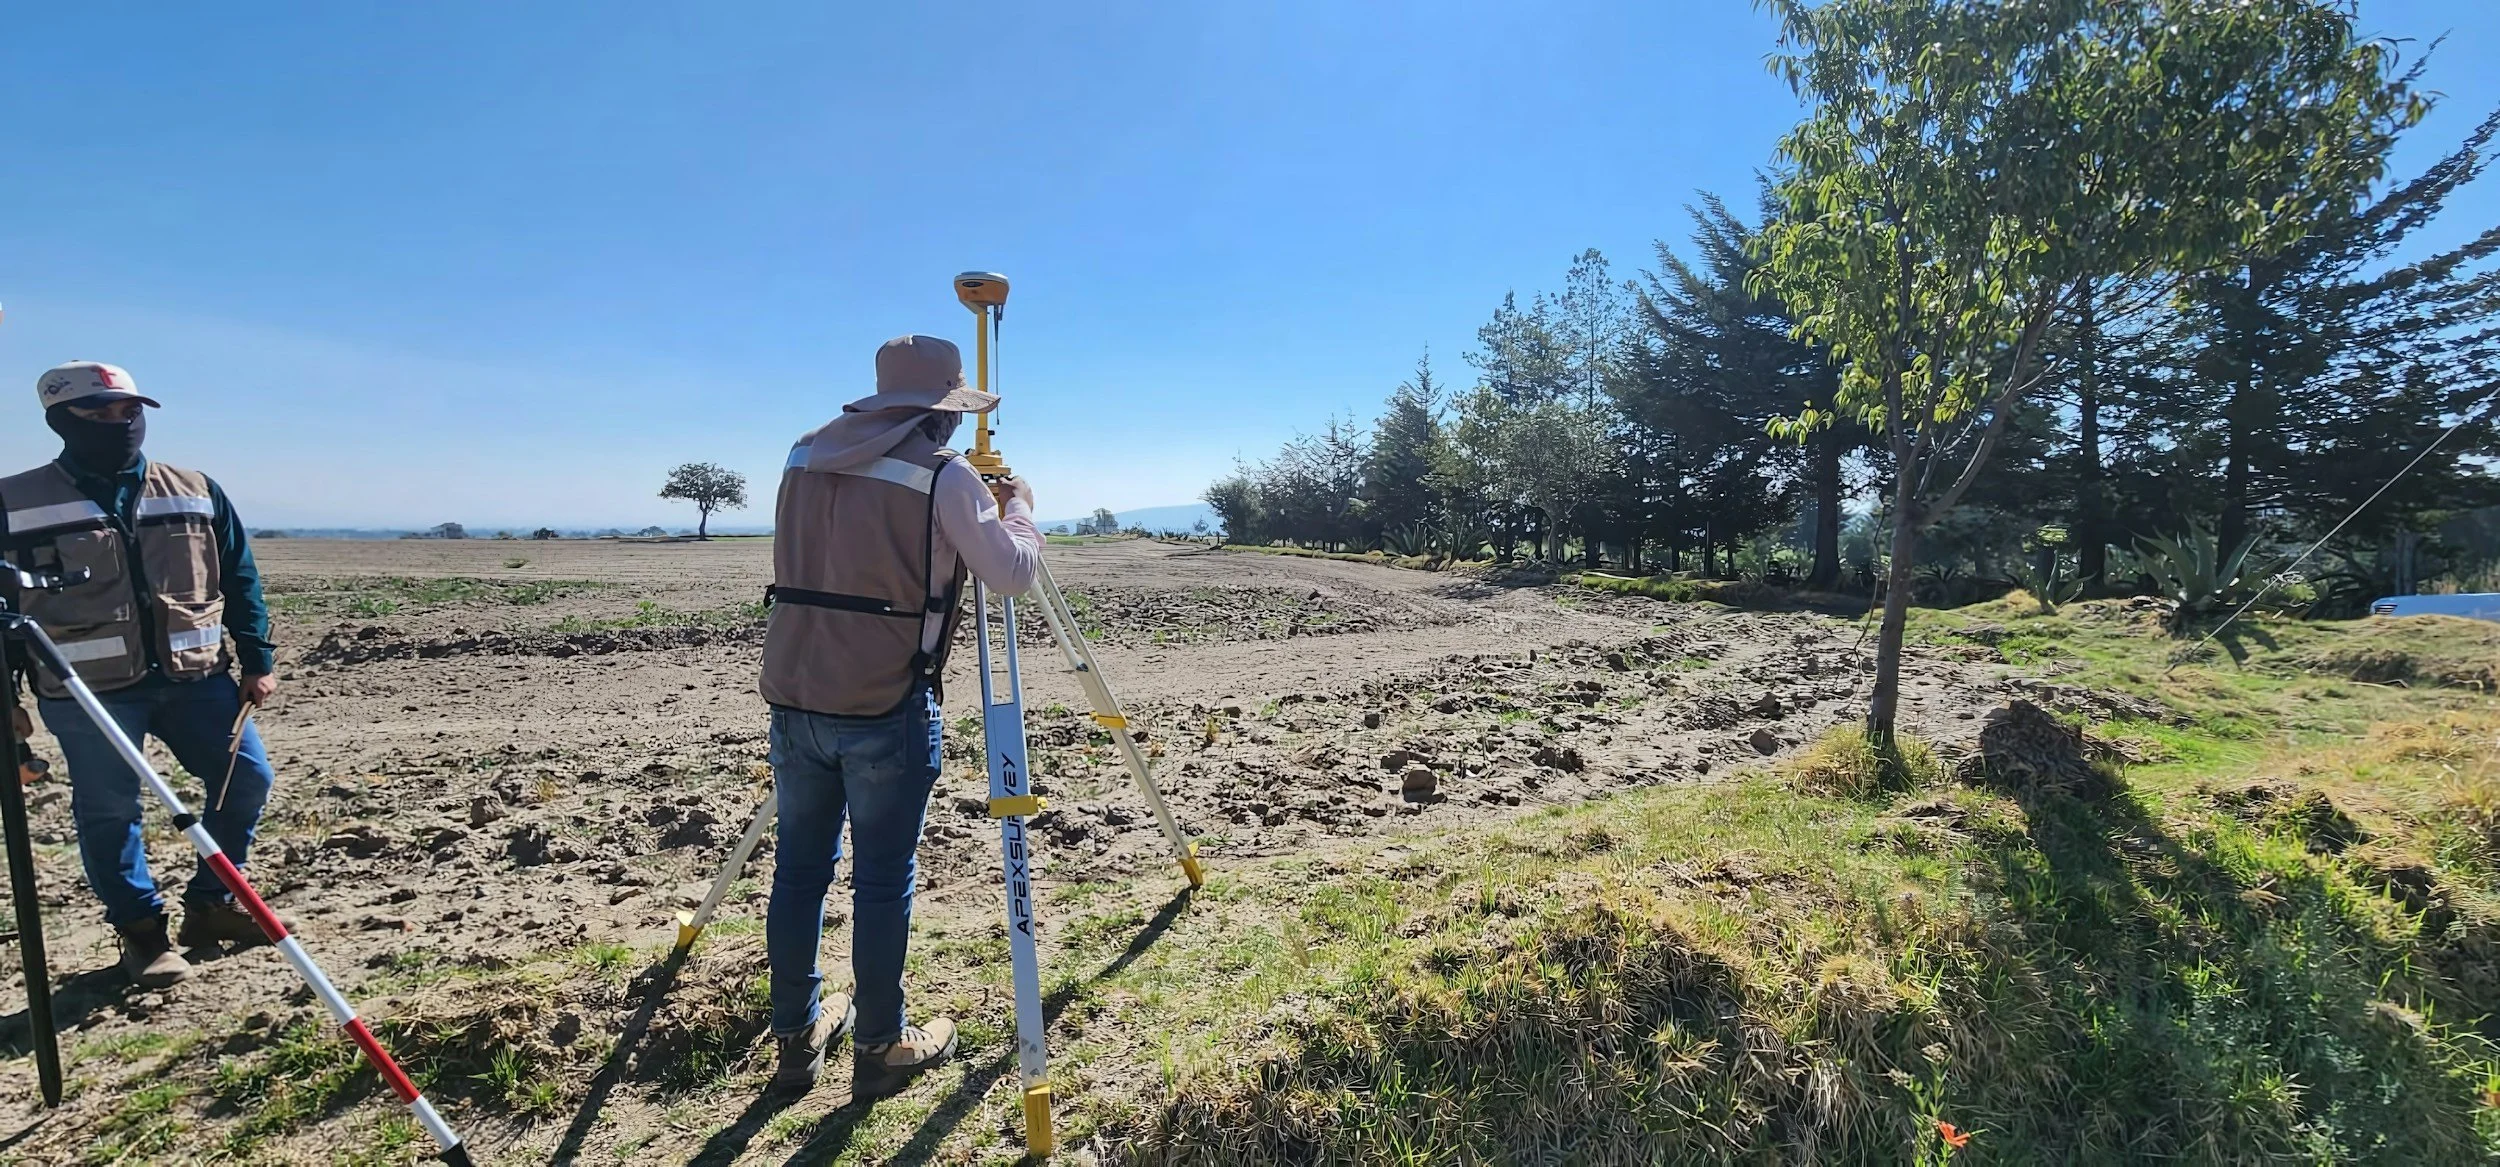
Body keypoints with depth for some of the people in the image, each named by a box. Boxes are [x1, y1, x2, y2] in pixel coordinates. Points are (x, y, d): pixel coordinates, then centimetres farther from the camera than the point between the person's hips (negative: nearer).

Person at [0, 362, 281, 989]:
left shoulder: (197, 492, 6)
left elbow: (240, 582, 9)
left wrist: (258, 660, 4)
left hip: (196, 676, 2)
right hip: (86, 690, -2)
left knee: (246, 779, 1)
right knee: (108, 813, 4)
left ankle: (209, 904, 19)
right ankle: (141, 931, 19)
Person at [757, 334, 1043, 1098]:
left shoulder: (804, 456, 10)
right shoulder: (943, 474, -9)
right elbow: (1013, 574, -4)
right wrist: (1017, 509, 15)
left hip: (794, 697, 6)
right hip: (886, 709, -6)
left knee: (800, 867, 15)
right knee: (883, 879, 6)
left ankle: (798, 1037, 30)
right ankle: (880, 1048, 21)